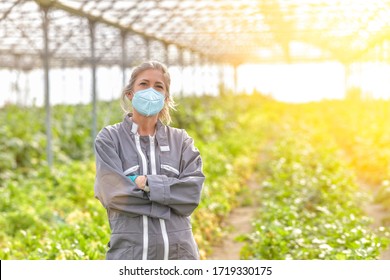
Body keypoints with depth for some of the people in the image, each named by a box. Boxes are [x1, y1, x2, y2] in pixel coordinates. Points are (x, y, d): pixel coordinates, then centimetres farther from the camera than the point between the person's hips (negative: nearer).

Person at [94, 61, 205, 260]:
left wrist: (147, 183, -12)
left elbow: (192, 191, -1)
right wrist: (172, 196, -6)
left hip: (179, 251, 3)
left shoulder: (180, 140, 12)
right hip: (130, 251, -2)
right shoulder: (109, 138, 6)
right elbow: (113, 192, -8)